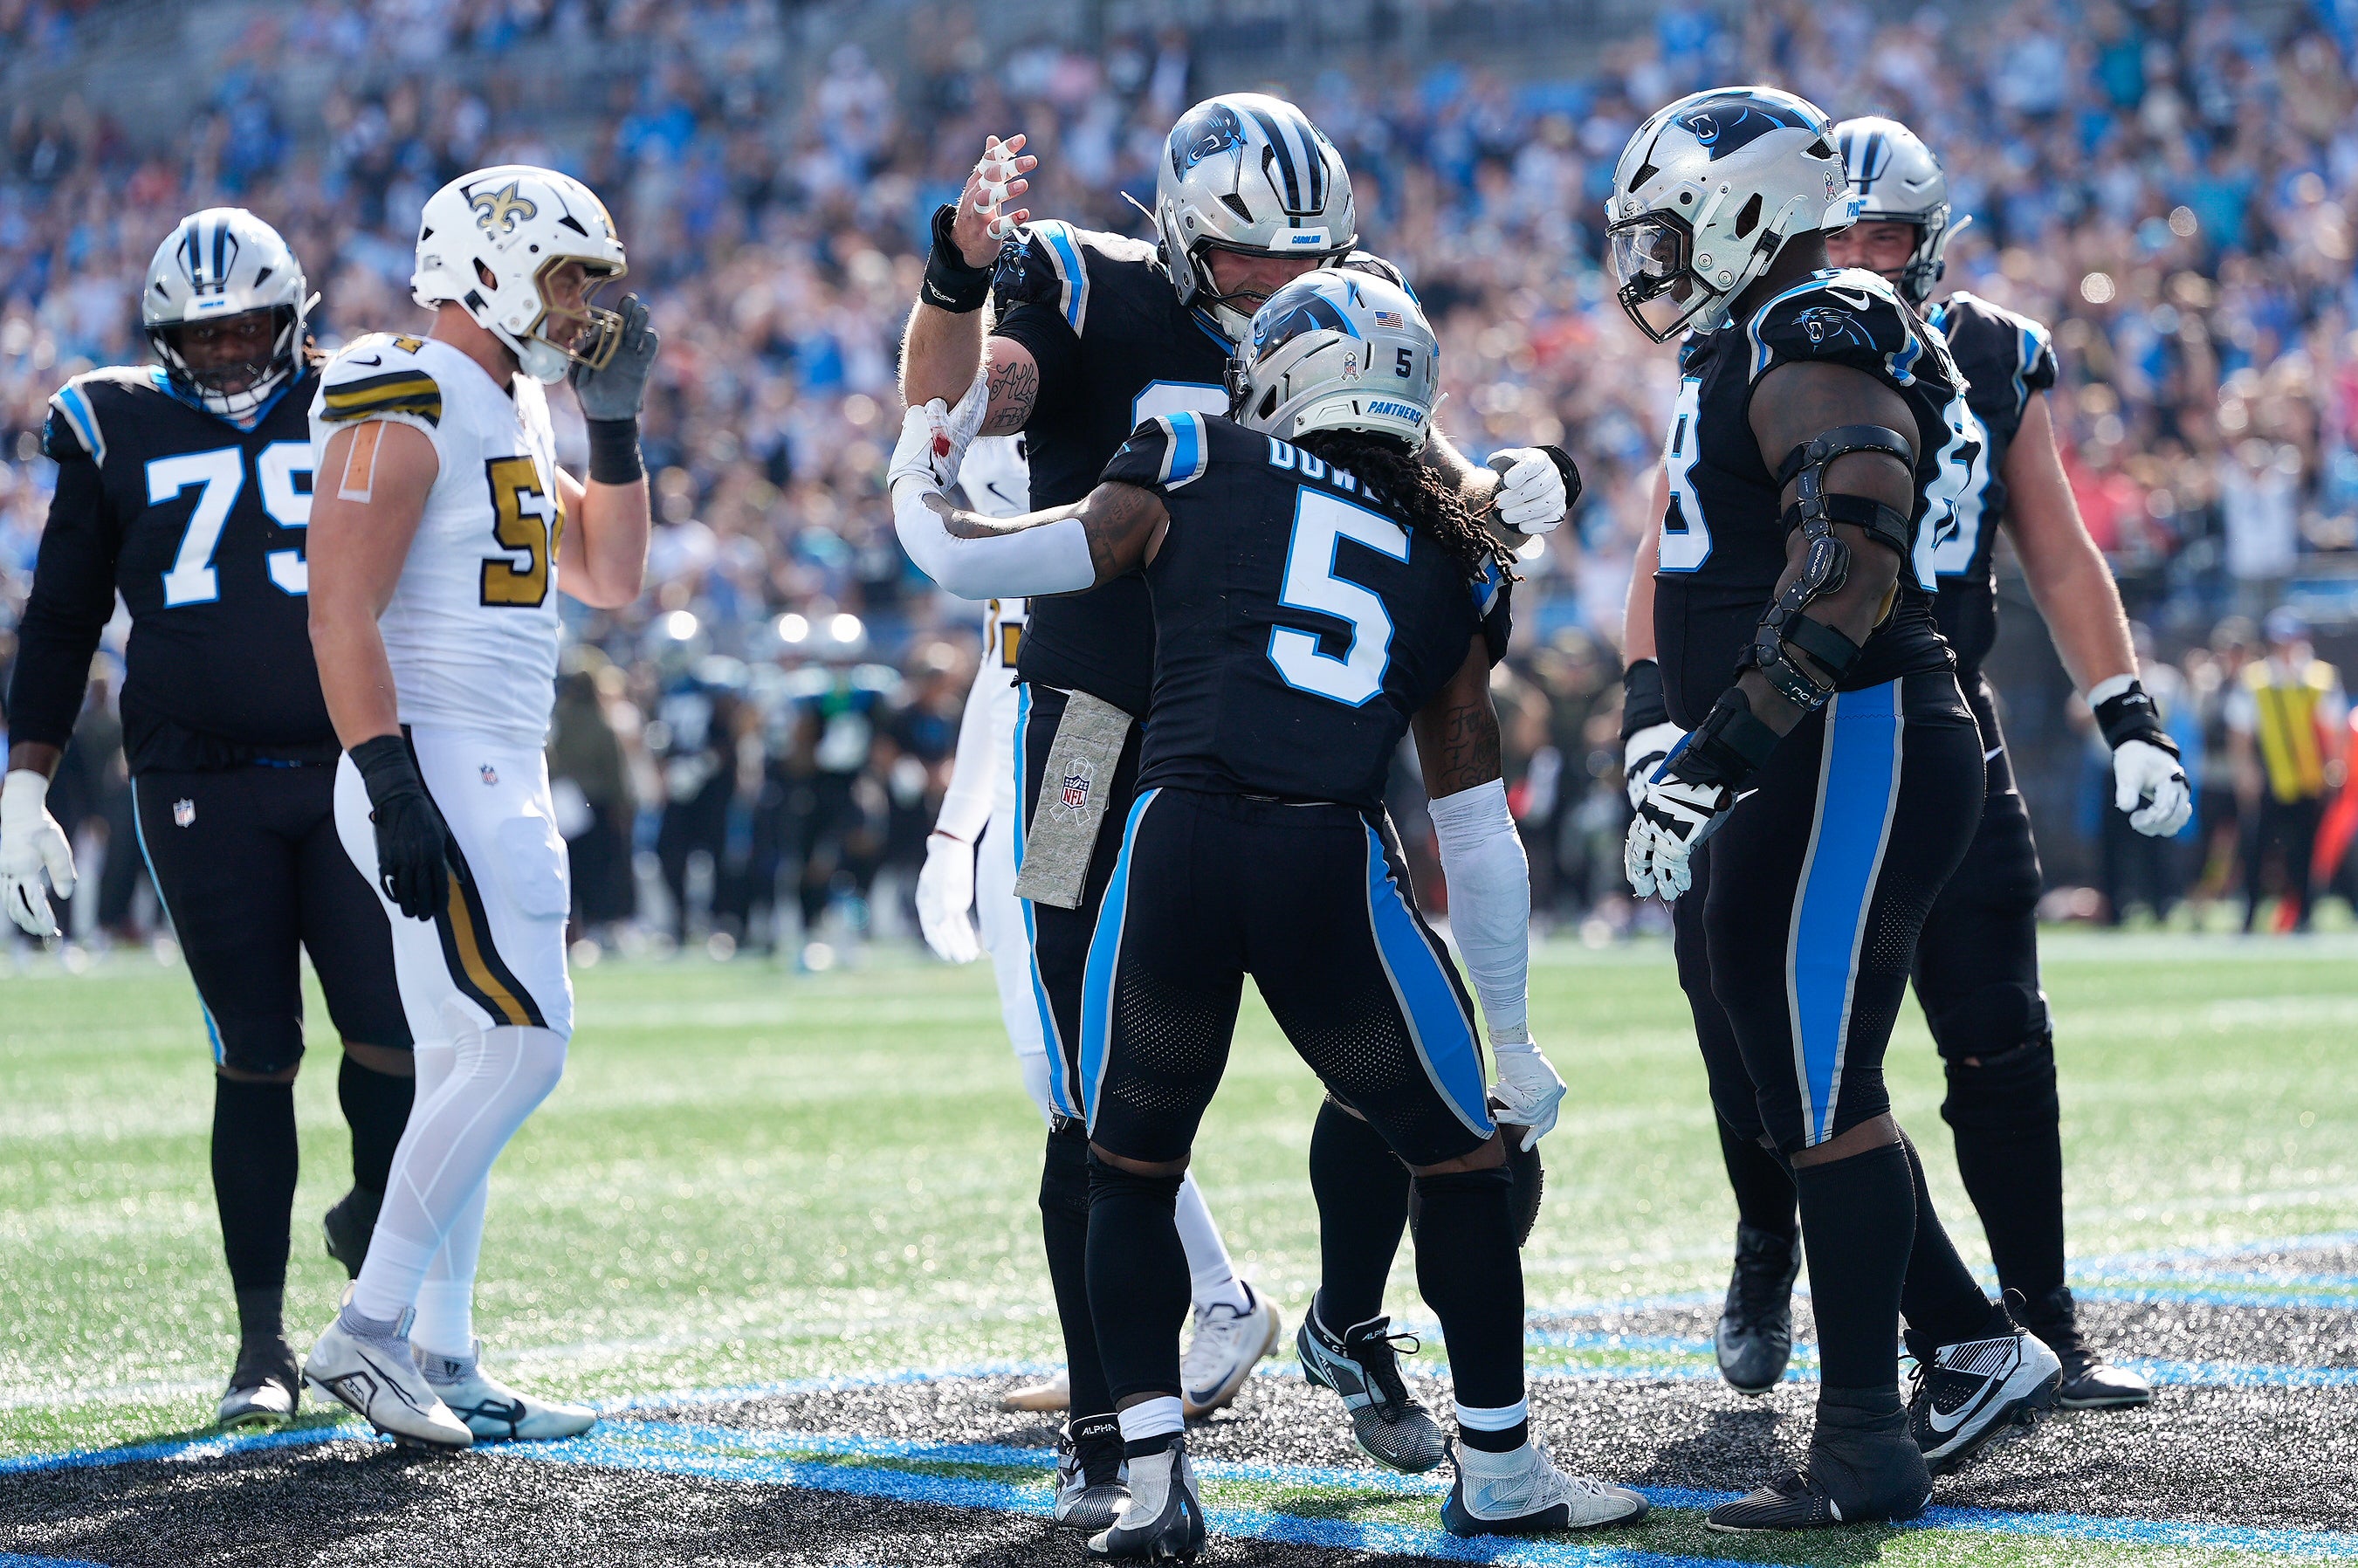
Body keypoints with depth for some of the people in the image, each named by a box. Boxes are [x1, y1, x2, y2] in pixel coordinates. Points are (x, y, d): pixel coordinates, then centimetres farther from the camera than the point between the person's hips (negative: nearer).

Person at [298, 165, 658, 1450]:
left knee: (470, 1070, 9)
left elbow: (609, 581, 24)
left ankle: (441, 1361, 13)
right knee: (519, 1043, -15)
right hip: (438, 773, -10)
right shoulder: (409, 405, -11)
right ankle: (367, 1330, -12)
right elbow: (341, 612, -18)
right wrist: (390, 786, -25)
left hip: (500, 785, 10)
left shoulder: (513, 411, 18)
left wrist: (614, 426, 13)